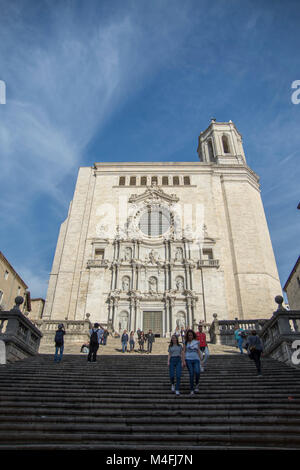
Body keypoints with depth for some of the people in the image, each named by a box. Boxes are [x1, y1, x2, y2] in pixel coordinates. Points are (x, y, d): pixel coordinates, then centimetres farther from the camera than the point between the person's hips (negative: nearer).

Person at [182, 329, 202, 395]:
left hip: (196, 360, 1)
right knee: (191, 374, -7)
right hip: (188, 360, -1)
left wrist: (200, 360, 6)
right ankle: (192, 390, 6)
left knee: (197, 372, -19)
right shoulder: (186, 342, 2)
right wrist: (183, 361, -9)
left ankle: (197, 384, 10)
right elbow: (183, 352, -1)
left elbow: (199, 351, 10)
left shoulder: (197, 342, 6)